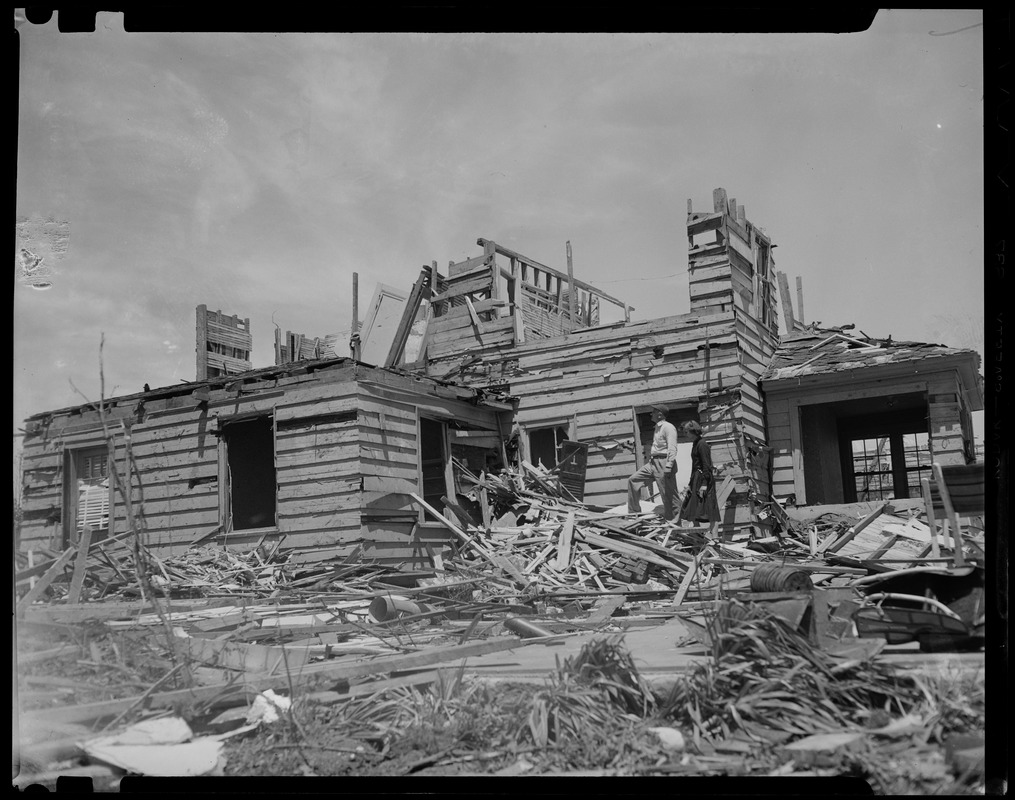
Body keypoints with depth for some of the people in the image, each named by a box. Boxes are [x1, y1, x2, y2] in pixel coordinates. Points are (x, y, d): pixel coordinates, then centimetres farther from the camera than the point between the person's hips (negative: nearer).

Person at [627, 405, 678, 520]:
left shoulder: (668, 427, -10)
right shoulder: (657, 428, 20)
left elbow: (672, 449, -18)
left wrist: (668, 467, -25)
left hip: (663, 463, -10)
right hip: (653, 462, 10)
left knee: (668, 495, -6)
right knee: (633, 480, 6)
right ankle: (634, 512, 10)